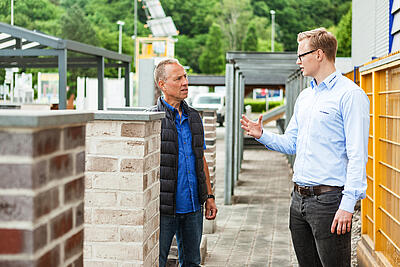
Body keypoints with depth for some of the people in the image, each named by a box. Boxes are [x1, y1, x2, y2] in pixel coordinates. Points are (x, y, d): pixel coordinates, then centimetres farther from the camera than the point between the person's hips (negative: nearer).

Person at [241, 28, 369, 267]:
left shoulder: (350, 94, -10)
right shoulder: (304, 97, 17)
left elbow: (357, 155, -15)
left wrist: (348, 204, -21)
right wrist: (262, 135, 5)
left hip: (329, 199, -8)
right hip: (299, 198, 8)